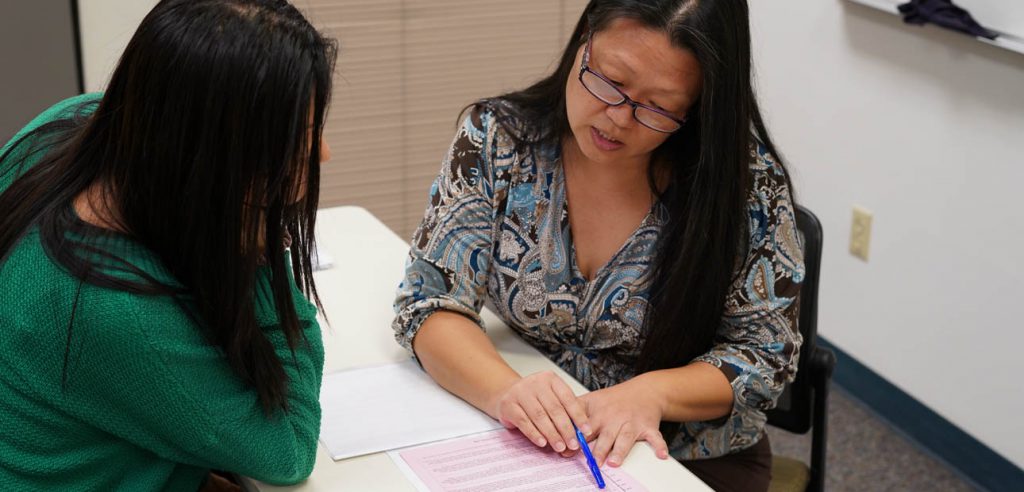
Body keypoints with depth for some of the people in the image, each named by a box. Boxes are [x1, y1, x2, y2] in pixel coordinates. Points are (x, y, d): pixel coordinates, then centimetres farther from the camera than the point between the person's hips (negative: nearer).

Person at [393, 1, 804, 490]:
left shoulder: (746, 176, -14)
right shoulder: (497, 139, -10)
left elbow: (763, 351, -7)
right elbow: (431, 302, -9)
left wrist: (650, 392, -26)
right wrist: (504, 390, -29)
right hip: (527, 446, 1)